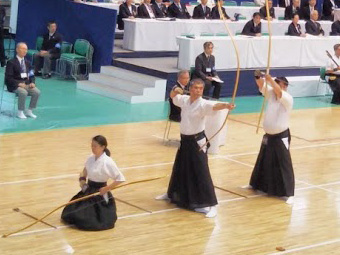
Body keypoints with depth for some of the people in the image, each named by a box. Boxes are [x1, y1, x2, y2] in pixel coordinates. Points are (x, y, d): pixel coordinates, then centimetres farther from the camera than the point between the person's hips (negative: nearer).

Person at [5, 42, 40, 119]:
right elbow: (8, 78, -11)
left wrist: (32, 82, -6)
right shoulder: (11, 62, -5)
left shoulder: (27, 62, 14)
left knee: (37, 92, -20)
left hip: (26, 84, 6)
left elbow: (31, 75, 16)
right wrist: (19, 84, -22)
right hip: (14, 85, -6)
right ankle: (20, 112, -18)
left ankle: (29, 111, -5)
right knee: (23, 92, -35)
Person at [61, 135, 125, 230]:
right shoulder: (91, 158, -1)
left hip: (100, 193, -7)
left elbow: (120, 179, -18)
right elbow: (85, 170, 20)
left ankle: (106, 212, 17)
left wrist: (106, 189, -16)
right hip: (88, 191, 7)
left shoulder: (107, 162, -21)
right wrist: (82, 178, 1)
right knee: (69, 214, 9)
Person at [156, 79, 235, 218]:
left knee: (202, 172, -9)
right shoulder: (184, 100, 2)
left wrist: (226, 105, -59)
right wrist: (176, 91, 0)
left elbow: (215, 106, -39)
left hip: (197, 141, -6)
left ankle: (211, 205, -8)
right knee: (179, 169, 23)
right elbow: (172, 96, 23)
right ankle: (171, 193, 45)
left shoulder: (203, 104, -18)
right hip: (184, 140, 6)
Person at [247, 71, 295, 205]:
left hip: (281, 137, -7)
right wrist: (258, 77, -28)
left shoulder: (288, 98, -16)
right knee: (264, 162, 22)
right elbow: (261, 86, -8)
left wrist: (270, 79, -44)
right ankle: (257, 184, 40)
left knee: (284, 165, -5)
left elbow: (279, 92, -35)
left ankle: (289, 193, -1)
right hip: (268, 135, 7)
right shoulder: (271, 93, 3)